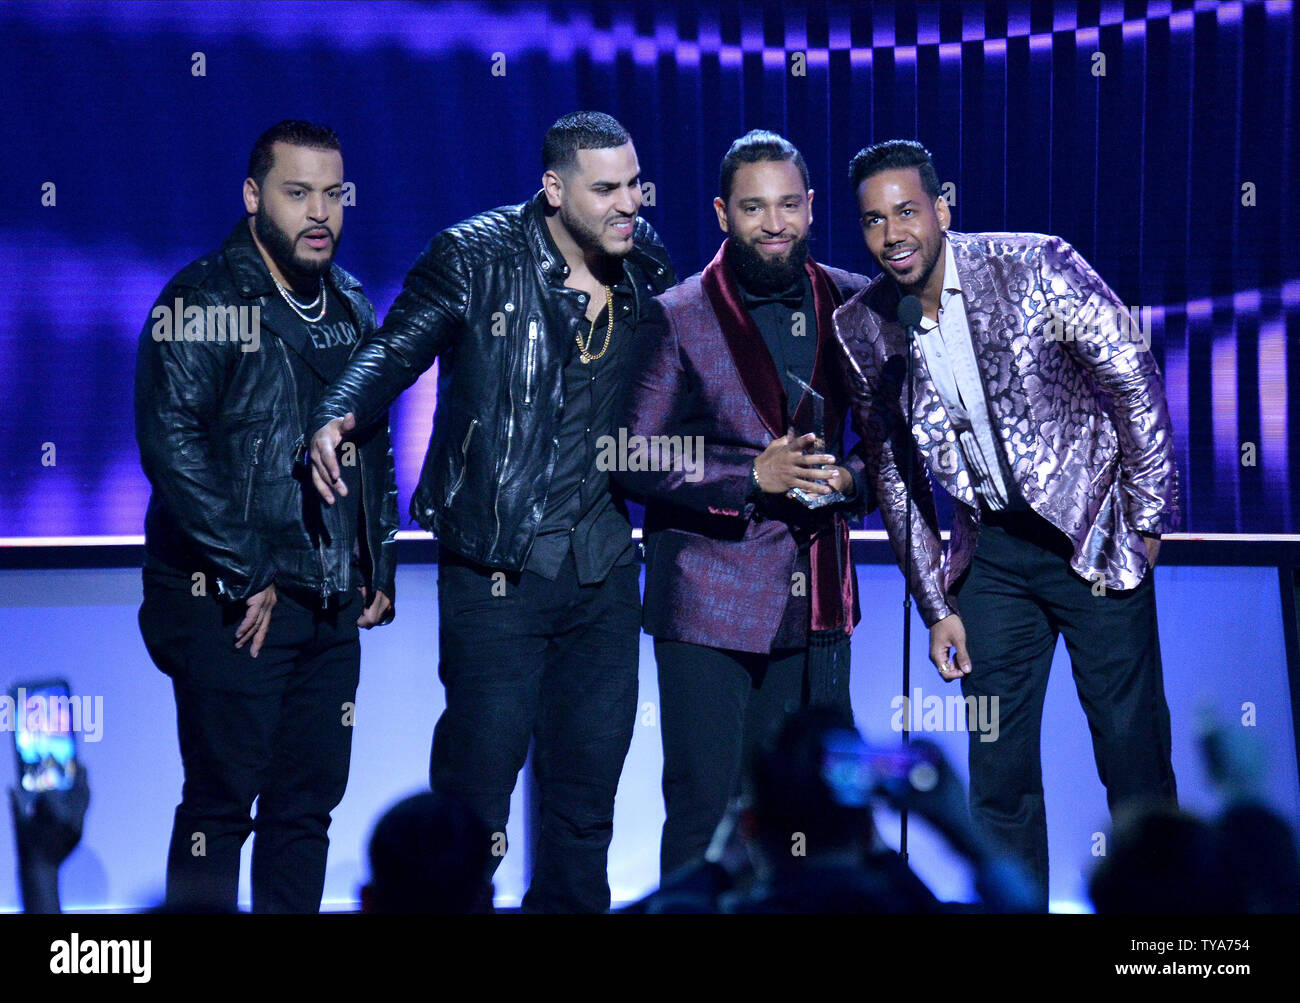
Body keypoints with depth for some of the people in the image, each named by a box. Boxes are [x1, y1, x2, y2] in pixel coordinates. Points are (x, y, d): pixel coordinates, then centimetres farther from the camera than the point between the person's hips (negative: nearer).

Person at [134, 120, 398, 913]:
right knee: (221, 805, -4)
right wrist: (246, 574, -17)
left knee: (308, 806, 8)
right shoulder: (204, 301, -8)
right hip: (232, 607, -6)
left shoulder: (352, 307, 13)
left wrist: (380, 564, 13)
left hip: (333, 606, 6)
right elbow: (171, 443, -16)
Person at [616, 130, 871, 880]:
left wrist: (849, 480, -7)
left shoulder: (851, 305, 7)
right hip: (710, 606, -4)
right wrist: (754, 475, -17)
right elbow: (633, 458, -8)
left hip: (817, 605, 4)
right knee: (705, 808, -2)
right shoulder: (678, 317, -4)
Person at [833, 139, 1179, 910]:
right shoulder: (861, 328, -2)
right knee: (998, 761, 3)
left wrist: (1146, 520, -7)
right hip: (991, 550, 4)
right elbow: (893, 471, 8)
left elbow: (1135, 382, -8)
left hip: (1092, 533, -4)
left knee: (1132, 744, -1)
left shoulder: (1035, 268, -14)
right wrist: (936, 605, 5)